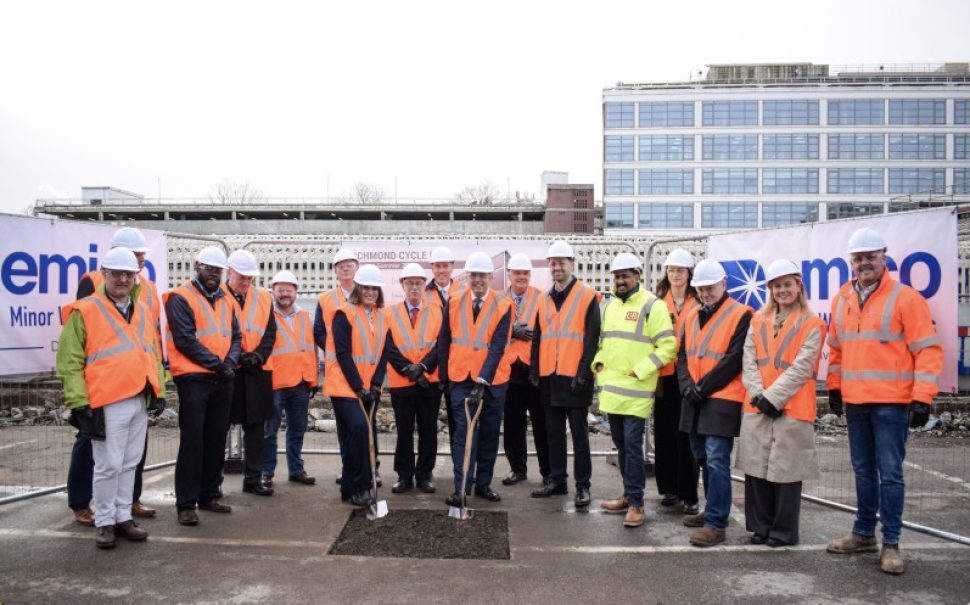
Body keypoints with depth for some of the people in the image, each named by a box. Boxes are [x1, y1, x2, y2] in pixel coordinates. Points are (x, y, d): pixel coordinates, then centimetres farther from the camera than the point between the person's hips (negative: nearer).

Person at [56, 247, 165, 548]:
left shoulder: (143, 311, 14)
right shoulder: (84, 311, -4)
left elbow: (154, 355, 19)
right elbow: (70, 362, -6)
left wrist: (158, 392, 13)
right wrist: (79, 402, -11)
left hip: (140, 401, 6)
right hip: (107, 404, -6)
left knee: (130, 463, 14)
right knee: (109, 465, 1)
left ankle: (123, 517, 25)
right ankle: (104, 522, 16)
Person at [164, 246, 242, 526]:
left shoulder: (225, 300, 15)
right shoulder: (180, 298, -6)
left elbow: (235, 336, 11)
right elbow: (185, 339, -14)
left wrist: (230, 362, -7)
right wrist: (216, 363, -13)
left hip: (222, 380, 7)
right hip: (193, 379, -6)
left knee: (217, 439, 11)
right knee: (192, 441, -4)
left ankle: (209, 494, 23)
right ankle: (186, 503, 4)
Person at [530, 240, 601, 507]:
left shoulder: (587, 296, -5)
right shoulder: (544, 299, 13)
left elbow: (592, 339, -10)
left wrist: (583, 373, -15)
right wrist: (535, 371, 8)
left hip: (574, 377, -6)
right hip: (549, 377, 6)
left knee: (579, 433, 2)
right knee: (554, 432, 13)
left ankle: (583, 485, 11)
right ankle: (557, 480, 23)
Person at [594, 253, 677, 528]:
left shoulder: (652, 306, -8)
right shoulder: (610, 305, 14)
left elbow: (668, 347, -11)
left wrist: (639, 371, -16)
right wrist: (598, 363, 8)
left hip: (636, 390, -7)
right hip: (610, 388, 7)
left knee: (632, 443, -7)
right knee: (620, 443, 13)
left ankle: (635, 503, 1)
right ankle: (629, 494, 26)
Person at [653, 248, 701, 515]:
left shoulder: (698, 304, 1)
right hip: (663, 375, 3)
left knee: (685, 435, -2)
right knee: (664, 432, 8)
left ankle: (689, 495, 7)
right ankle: (669, 488, 21)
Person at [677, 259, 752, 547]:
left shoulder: (740, 315, -7)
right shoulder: (692, 316, 14)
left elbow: (734, 360, -13)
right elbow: (683, 355, 13)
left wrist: (703, 387, -13)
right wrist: (687, 385, -4)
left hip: (722, 401, -7)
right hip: (695, 401, 7)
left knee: (716, 462, -9)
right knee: (703, 459, 16)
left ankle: (716, 525, -4)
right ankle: (713, 511, 30)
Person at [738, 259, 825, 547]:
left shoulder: (812, 325, -1)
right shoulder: (758, 321, 12)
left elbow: (801, 368, -9)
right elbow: (748, 361, 5)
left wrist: (773, 397, -15)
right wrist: (758, 394, -9)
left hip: (791, 409, -4)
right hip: (756, 407, 4)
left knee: (786, 471, 2)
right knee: (756, 468, 8)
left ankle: (783, 531, 16)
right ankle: (760, 526, 21)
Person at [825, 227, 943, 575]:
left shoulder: (905, 298, -8)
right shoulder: (842, 300, 9)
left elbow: (928, 349, -10)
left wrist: (922, 398, -15)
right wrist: (834, 386, 15)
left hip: (891, 403, -5)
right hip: (854, 402, 6)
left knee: (890, 473, 1)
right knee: (864, 471, 15)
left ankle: (890, 543, 13)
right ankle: (864, 534, 28)